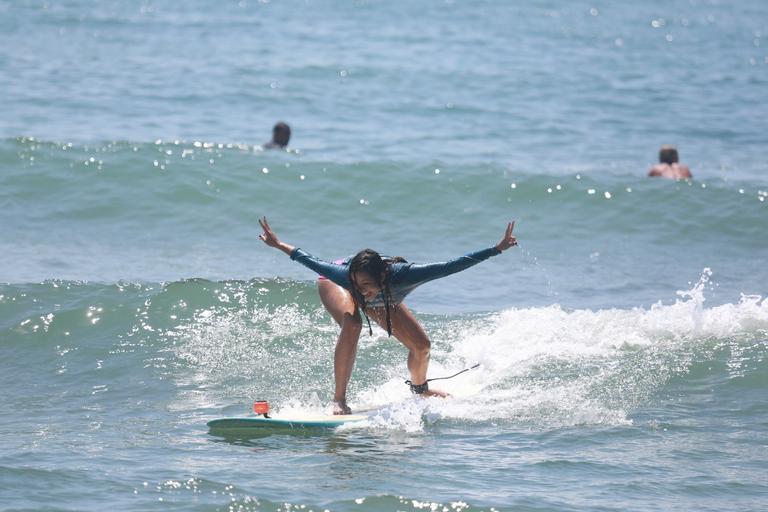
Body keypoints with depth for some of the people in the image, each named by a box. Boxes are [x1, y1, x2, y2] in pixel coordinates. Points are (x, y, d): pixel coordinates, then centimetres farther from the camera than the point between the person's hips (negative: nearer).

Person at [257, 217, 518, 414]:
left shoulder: (401, 276, -46)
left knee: (421, 346, -1)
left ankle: (419, 388, 34)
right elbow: (313, 262, -29)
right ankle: (339, 399, -28)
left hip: (382, 301, 3)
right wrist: (279, 245, -20)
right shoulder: (344, 276, -46)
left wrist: (498, 249, -45)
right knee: (352, 324, -36)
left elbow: (453, 266, -44)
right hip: (333, 284, -3)